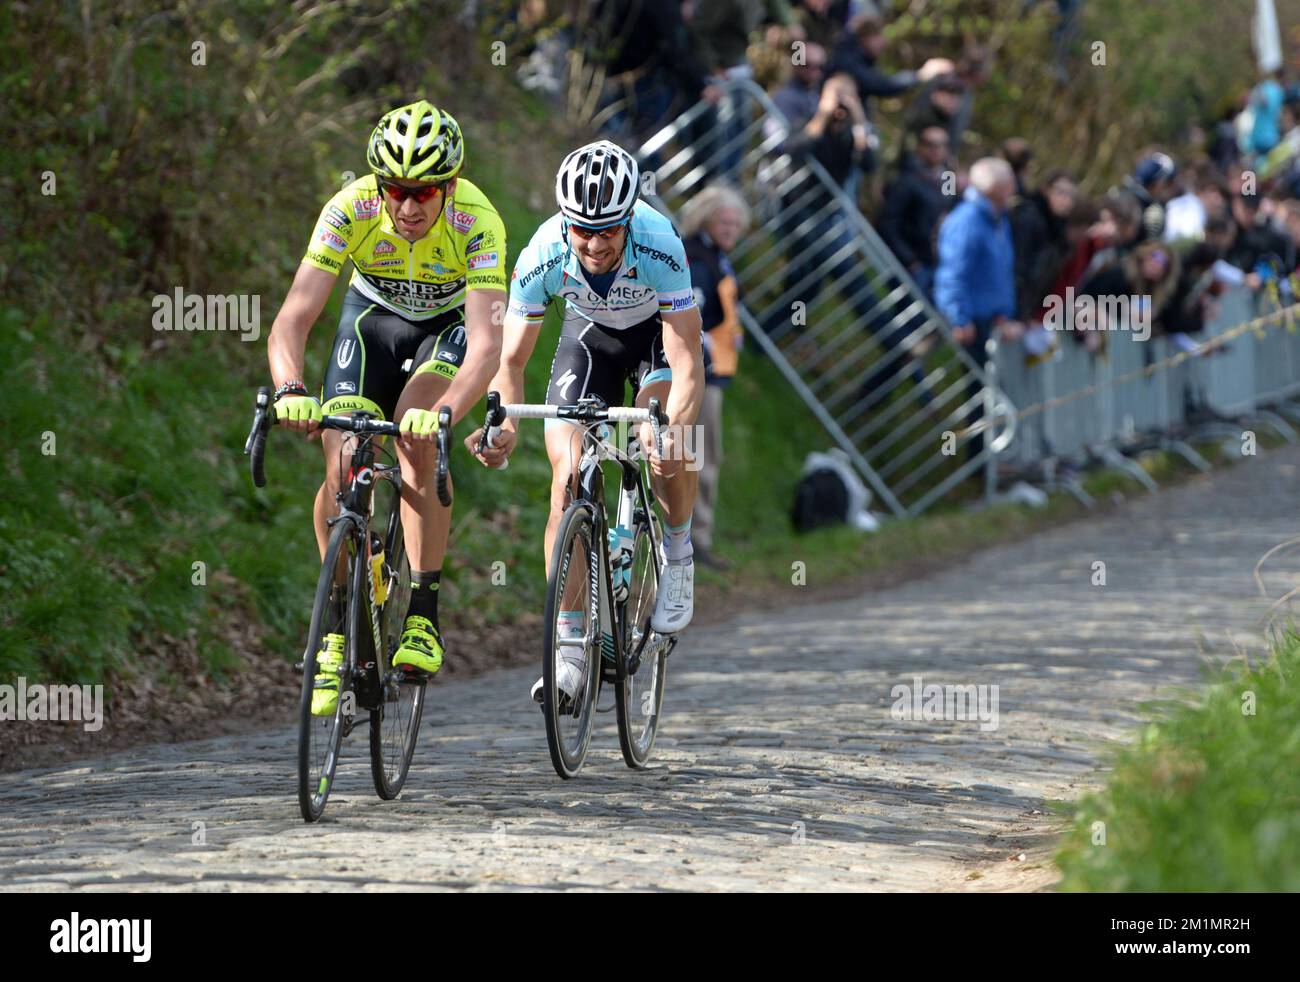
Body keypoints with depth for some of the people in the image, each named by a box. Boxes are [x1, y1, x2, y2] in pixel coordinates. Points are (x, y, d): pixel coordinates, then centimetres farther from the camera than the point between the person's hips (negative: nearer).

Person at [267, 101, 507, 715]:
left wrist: (442, 413, -61)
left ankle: (424, 618, -21)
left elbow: (487, 345, -43)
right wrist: (290, 389, -57)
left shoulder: (476, 221, -36)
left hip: (450, 323, -2)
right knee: (343, 472, -16)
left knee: (416, 441, -29)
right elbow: (292, 320, -37)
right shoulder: (350, 210, -32)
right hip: (374, 315, 2)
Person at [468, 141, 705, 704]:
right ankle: (570, 643, -9)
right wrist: (502, 426, -46)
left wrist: (674, 431, -59)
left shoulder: (660, 248, -38)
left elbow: (688, 366, -40)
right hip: (589, 334, 2)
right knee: (568, 474, -14)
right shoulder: (543, 257, -32)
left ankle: (677, 547, -1)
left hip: (658, 329, -2)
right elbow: (511, 359, -25)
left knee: (670, 443, -31)